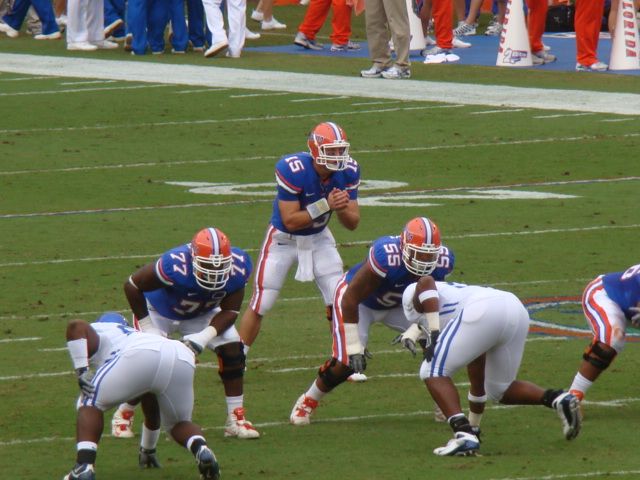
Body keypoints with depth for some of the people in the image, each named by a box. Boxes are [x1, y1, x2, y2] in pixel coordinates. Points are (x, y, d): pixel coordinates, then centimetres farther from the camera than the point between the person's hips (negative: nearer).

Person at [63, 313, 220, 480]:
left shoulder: (98, 332, 31)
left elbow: (76, 326, 3)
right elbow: (152, 410, 53)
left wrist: (81, 371, 3)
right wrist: (148, 450, 65)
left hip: (140, 356, -5)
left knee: (91, 402, 14)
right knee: (178, 423, 29)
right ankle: (202, 450, -4)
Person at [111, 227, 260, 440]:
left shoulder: (237, 268, -30)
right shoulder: (175, 266, -43)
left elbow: (229, 311, -18)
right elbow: (132, 286, -30)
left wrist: (206, 336, -35)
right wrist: (146, 325, -23)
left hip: (201, 314, 4)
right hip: (160, 310, -4)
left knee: (232, 349, -11)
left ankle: (236, 419, -1)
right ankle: (123, 415, 3)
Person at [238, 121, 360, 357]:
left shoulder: (348, 171, -15)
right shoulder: (291, 170, -30)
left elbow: (353, 223, -9)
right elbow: (290, 221, -28)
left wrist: (342, 208, -32)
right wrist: (326, 205, -38)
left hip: (318, 238, 4)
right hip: (283, 238, -4)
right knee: (259, 305, -2)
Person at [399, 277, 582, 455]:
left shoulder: (413, 294, 26)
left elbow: (426, 283, -3)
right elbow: (478, 365, 45)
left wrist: (434, 334, -2)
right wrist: (475, 422, 52)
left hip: (484, 312, -7)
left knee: (433, 372, 5)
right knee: (500, 390, 24)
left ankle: (464, 435, -11)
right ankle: (559, 399, 5)